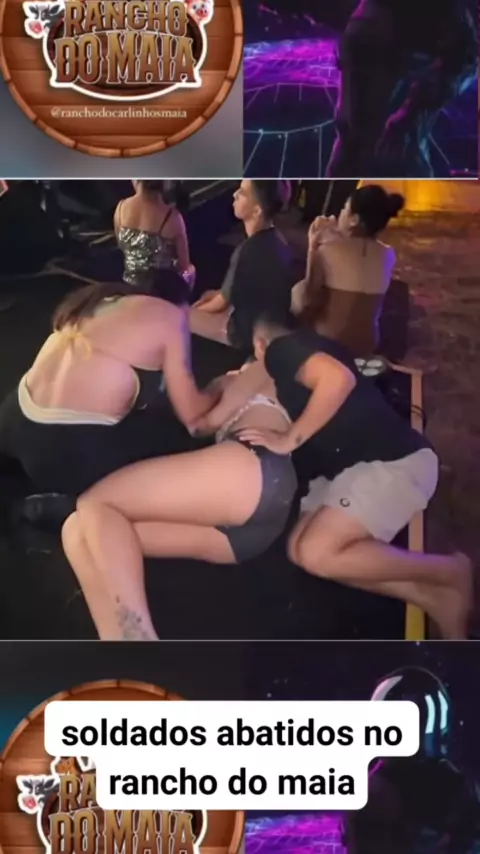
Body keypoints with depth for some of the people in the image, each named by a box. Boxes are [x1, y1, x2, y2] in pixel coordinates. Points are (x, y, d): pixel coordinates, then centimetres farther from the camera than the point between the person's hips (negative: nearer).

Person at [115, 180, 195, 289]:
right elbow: (184, 265, -13)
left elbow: (122, 247, 7)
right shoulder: (171, 216, -23)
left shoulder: (121, 207, -11)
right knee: (190, 270, 31)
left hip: (130, 285, 4)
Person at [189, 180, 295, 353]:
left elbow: (223, 302, -16)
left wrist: (193, 309, 3)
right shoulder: (275, 240, -3)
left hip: (248, 332, -9)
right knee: (210, 296, 27)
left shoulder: (250, 251, -30)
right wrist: (216, 294, 8)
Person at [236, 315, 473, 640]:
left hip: (394, 461, -10)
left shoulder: (283, 347, -5)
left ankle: (450, 574, -3)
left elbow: (339, 378, -27)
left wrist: (288, 440, -18)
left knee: (316, 553, -20)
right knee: (301, 549, 0)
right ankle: (433, 597, 0)